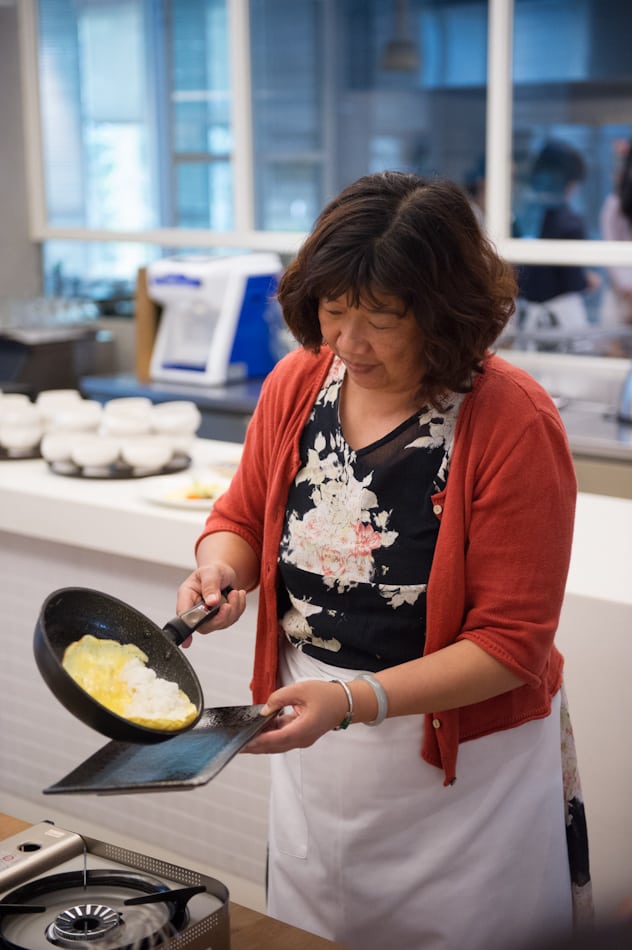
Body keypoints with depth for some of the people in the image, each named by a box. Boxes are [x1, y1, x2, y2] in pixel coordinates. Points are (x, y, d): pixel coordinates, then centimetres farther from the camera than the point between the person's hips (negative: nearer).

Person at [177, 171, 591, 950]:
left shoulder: (514, 424, -20)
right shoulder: (295, 385, -5)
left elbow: (511, 643, -19)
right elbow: (241, 518, 11)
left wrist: (354, 699, -28)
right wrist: (221, 568, -12)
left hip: (465, 768, -4)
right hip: (311, 752, 5)